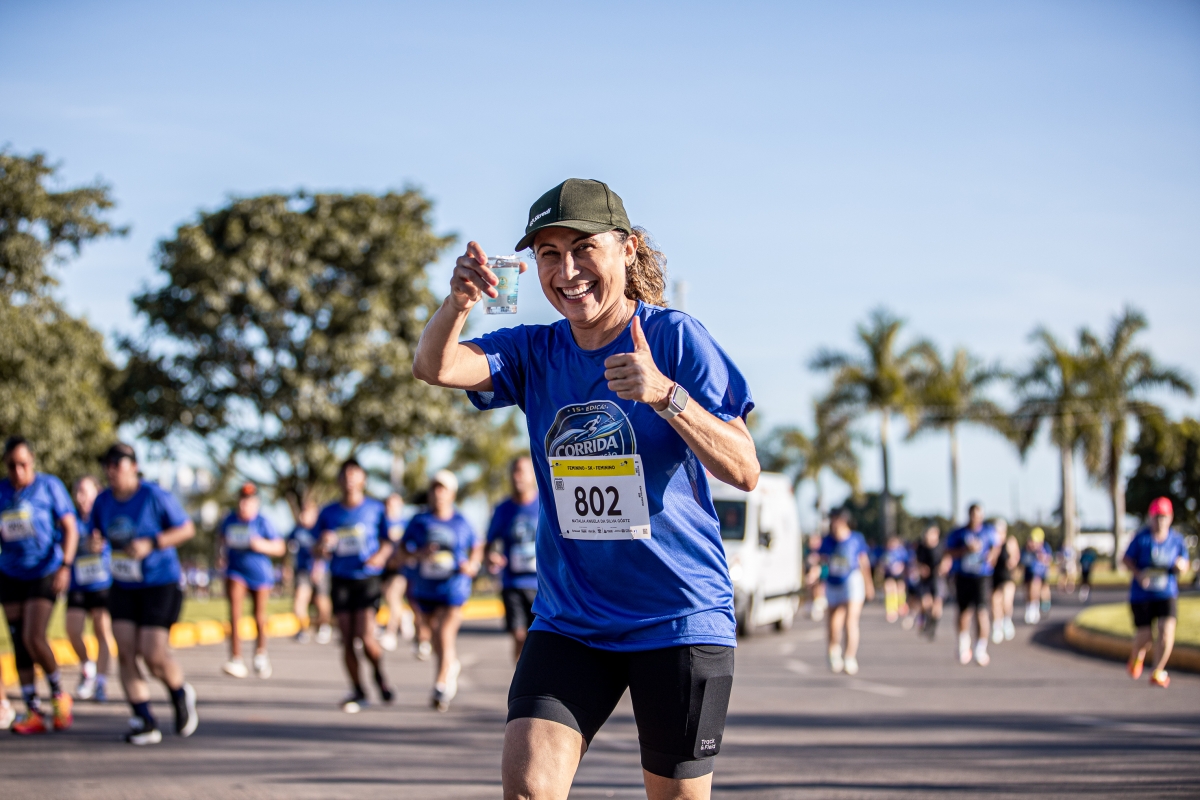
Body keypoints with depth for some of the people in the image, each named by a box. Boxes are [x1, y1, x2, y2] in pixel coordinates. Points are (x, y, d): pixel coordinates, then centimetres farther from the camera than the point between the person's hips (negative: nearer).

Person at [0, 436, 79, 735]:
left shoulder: (49, 486, -6)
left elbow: (70, 528, -7)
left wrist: (65, 566, -18)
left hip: (45, 573, -4)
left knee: (33, 638, -17)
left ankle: (58, 694, 5)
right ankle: (33, 713, 8)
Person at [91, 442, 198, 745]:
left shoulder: (155, 496, -12)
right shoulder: (103, 501, 3)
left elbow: (187, 529, -7)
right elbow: (95, 534, 18)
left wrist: (151, 544, -20)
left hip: (160, 584, -5)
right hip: (123, 586, 5)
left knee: (153, 654, -14)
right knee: (125, 652, -9)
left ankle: (181, 694, 18)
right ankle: (145, 723, -3)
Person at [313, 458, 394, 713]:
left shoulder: (375, 508, 3)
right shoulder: (328, 513, 8)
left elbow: (387, 542, 9)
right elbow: (319, 551, 12)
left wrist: (381, 556, -12)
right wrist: (324, 546, -11)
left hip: (367, 579, -2)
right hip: (341, 580, 2)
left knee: (365, 636, -15)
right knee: (347, 639, -1)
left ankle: (379, 673, 13)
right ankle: (357, 692, 11)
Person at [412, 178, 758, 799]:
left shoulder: (675, 338, -7)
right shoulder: (535, 351, 4)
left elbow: (744, 471, -14)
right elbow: (433, 367, -13)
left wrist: (664, 395, -30)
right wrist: (458, 302, -34)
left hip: (679, 618, -3)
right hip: (569, 620, 3)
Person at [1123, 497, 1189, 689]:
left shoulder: (1177, 539, 1)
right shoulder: (1141, 538, -5)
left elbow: (1184, 566, 9)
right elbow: (1126, 559, -1)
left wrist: (1180, 566, -16)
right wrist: (1139, 573, -20)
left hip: (1167, 595, 1)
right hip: (1142, 594, -1)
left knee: (1167, 631, -16)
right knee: (1145, 636, 0)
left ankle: (1157, 672, 2)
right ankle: (1137, 655, 38)